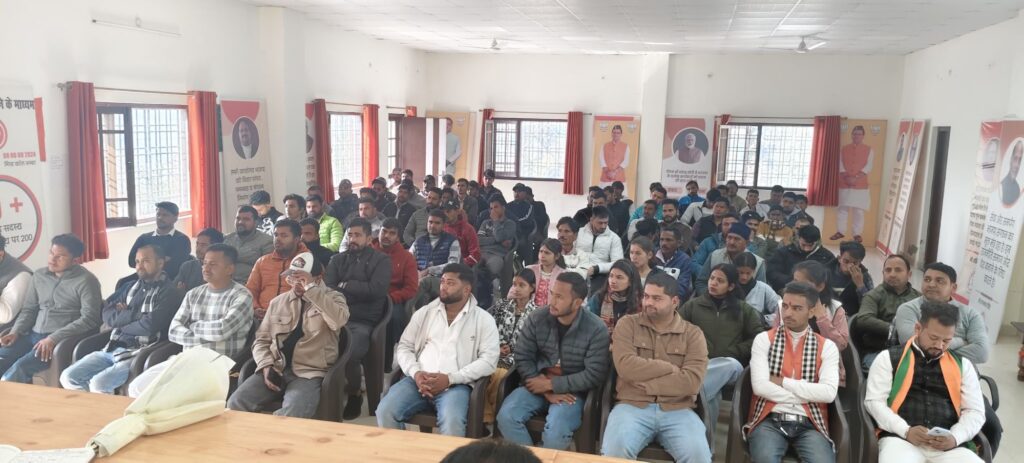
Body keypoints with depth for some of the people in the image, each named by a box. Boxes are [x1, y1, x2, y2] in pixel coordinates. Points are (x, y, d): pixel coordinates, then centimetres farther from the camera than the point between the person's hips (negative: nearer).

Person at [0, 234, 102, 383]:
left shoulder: (86, 281, -8)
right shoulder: (39, 275, 14)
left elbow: (89, 318, -16)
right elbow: (29, 309, 21)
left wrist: (54, 338, -22)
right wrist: (15, 332, 2)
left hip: (63, 340, -7)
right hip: (33, 335, 7)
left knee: (19, 368, -27)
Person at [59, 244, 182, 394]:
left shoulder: (168, 293, -5)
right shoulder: (130, 286, 17)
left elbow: (149, 327, -16)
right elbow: (107, 315, 10)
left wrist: (121, 322, 1)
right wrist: (134, 314, -6)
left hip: (138, 352, -7)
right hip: (111, 348, 7)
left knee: (98, 383, -26)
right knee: (68, 377, -3)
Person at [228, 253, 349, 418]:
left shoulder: (333, 298, 3)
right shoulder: (278, 302, 16)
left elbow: (339, 321, -21)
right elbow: (261, 339, 16)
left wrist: (311, 289, -18)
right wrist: (266, 366, -4)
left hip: (309, 374, -4)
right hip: (275, 370, 4)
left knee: (292, 415, -32)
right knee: (235, 404, -18)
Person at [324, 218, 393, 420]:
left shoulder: (381, 260, 6)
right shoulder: (337, 260, 19)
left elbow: (376, 290, -8)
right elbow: (327, 288, 4)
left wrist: (344, 286, 0)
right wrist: (357, 292, -11)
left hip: (363, 322, -3)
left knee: (349, 354, -30)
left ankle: (354, 394, 2)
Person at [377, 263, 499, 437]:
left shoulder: (483, 319, 5)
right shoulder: (424, 313, 16)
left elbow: (489, 360, -5)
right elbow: (404, 347, 14)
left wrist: (450, 378, -14)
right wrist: (415, 372, -8)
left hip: (455, 385, -3)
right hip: (418, 380, 4)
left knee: (452, 423, -34)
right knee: (385, 411, -23)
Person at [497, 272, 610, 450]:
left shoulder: (596, 329, -12)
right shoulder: (536, 319, -3)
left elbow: (594, 375, -14)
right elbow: (522, 358, -3)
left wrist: (551, 385, -15)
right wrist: (546, 392, -15)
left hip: (571, 391, -3)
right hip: (538, 384, 3)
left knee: (555, 430, -31)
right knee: (506, 416, -23)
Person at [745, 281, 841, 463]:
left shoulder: (827, 347, 10)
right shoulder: (764, 339, 7)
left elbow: (829, 393, -6)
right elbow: (760, 386, -6)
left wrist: (783, 382, -6)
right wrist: (806, 395, -4)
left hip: (808, 424, 1)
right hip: (770, 420, -1)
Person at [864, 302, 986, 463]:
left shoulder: (962, 364, 19)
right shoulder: (889, 358, 9)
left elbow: (975, 411, 15)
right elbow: (874, 402, 3)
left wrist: (955, 437, -4)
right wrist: (906, 430, -11)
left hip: (948, 445, 3)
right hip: (901, 438, -3)